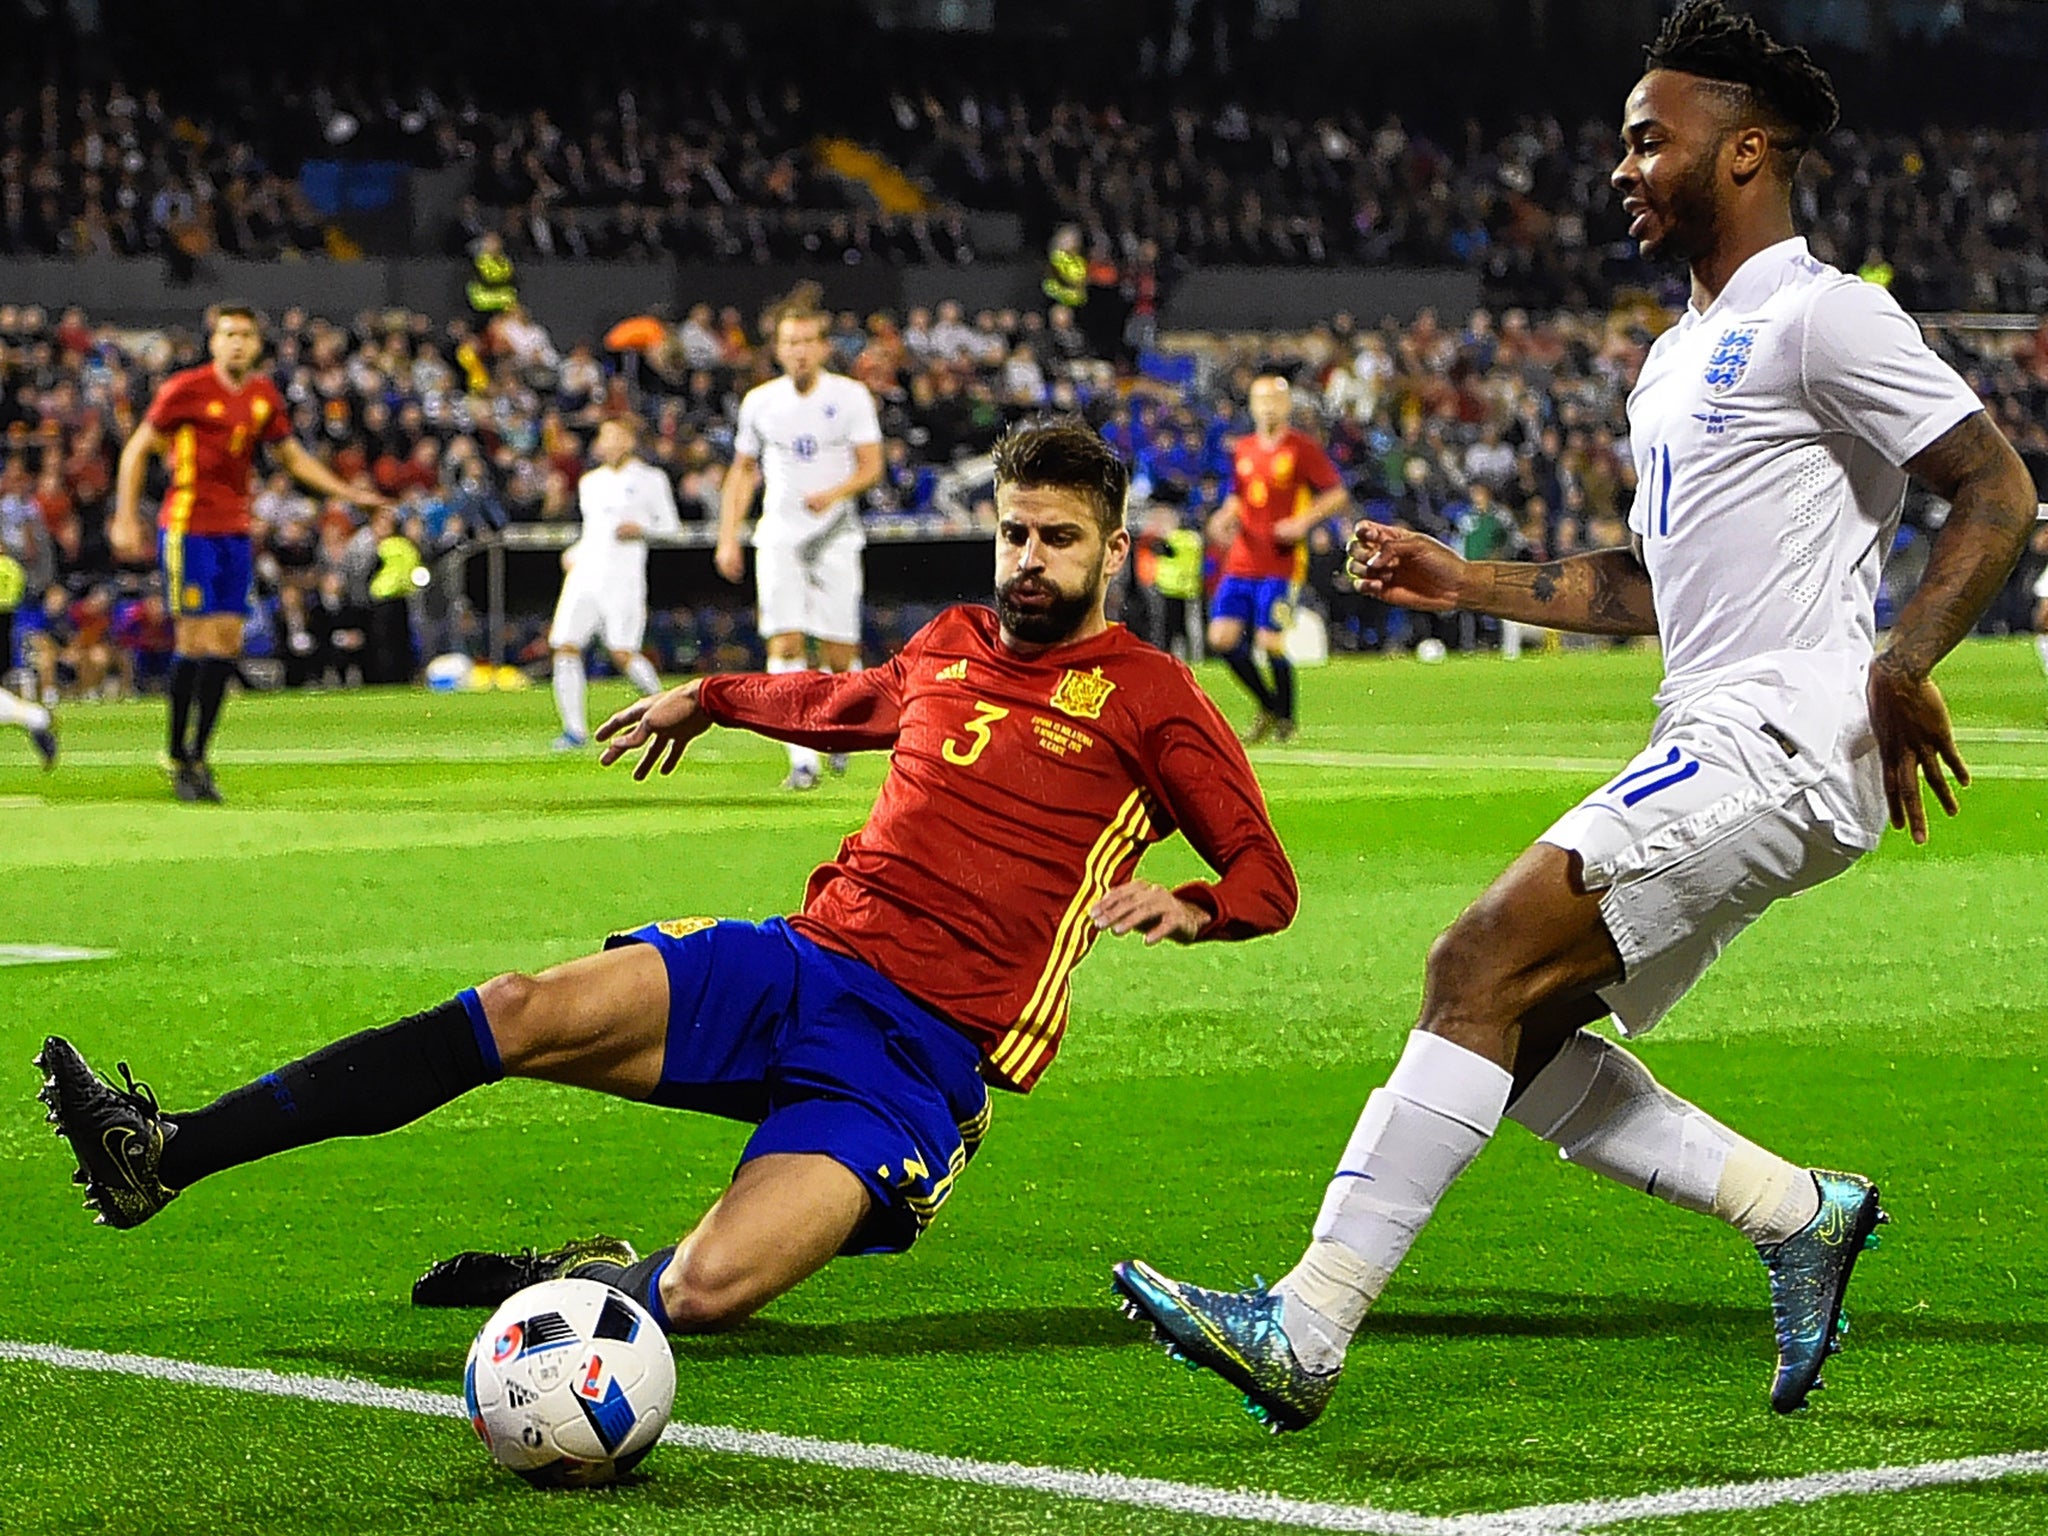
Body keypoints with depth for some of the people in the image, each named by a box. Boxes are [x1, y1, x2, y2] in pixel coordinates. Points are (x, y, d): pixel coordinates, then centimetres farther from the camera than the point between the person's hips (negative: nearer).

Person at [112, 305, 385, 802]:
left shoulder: (264, 396, 7)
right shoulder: (185, 390, -10)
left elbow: (294, 457, 21)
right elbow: (136, 449, -4)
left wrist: (349, 493, 14)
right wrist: (125, 520, -9)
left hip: (235, 531, 6)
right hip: (188, 529, -6)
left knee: (227, 643, 3)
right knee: (196, 641, -8)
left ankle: (198, 756, 12)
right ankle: (179, 759, 2)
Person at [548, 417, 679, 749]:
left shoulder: (649, 479, 4)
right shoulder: (590, 482, 21)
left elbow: (671, 528, 3)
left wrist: (641, 530, -14)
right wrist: (574, 554, 13)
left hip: (623, 576, -5)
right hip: (585, 573, 5)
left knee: (622, 653, -13)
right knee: (566, 647, -9)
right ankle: (575, 730, -5)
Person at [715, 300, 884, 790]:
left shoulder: (851, 396, -1)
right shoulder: (759, 402, 7)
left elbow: (871, 467, -3)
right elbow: (743, 471, 17)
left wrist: (835, 492, -22)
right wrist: (727, 538, 10)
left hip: (835, 534, -1)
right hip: (779, 534, 1)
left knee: (839, 652, -4)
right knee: (785, 644, -12)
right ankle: (802, 759, -15)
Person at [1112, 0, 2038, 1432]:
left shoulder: (1822, 317, -7)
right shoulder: (1680, 357, 22)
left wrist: (1903, 667, -23)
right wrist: (1469, 581, 20)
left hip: (1783, 747, -10)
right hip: (1717, 751, 10)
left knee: (1481, 966, -18)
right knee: (1517, 1042, 4)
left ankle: (1306, 1329, -21)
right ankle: (1801, 1213, 11)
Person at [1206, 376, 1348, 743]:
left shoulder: (1303, 448, -3)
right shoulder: (1242, 450, 13)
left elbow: (1338, 495, -3)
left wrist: (1303, 521, -16)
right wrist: (1224, 518, 4)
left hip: (1279, 565, -6)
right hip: (1241, 561, 6)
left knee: (1270, 642, -12)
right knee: (1223, 637, -3)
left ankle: (1286, 719, 9)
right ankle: (1268, 706, 17)